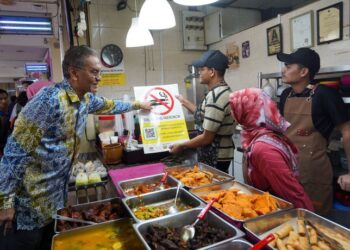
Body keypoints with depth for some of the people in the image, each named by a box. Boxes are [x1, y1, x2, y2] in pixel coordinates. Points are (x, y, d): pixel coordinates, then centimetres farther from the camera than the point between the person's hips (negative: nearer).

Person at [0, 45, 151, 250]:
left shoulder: (86, 99, 3)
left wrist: (137, 105, 34)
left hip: (56, 197, 8)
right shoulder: (50, 98, -24)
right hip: (29, 202, -8)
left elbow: (109, 105, 26)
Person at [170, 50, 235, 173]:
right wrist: (184, 102, 20)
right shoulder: (222, 91, 6)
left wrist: (181, 145, -11)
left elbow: (207, 138, -23)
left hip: (215, 158, -10)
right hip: (218, 154, 10)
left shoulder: (215, 96, -25)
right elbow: (204, 115, 16)